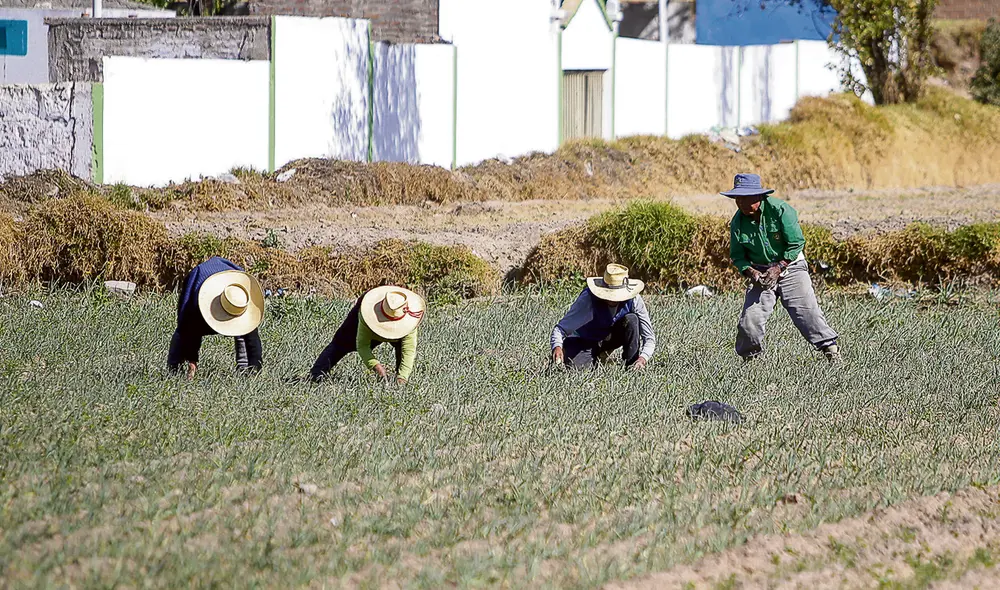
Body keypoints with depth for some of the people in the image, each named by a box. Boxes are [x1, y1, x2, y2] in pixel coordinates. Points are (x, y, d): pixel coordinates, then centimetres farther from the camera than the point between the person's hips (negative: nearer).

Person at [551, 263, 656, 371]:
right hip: (584, 341, -1)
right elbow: (560, 329, -28)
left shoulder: (634, 300, -24)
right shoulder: (588, 299, -31)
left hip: (610, 338, 1)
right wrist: (557, 347, -51)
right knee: (576, 367, -30)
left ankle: (632, 366, -16)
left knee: (631, 319, -27)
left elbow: (649, 339, -22)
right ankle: (595, 359, 5)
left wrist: (643, 358, -43)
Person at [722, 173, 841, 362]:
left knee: (807, 311, -13)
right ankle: (750, 358, 10)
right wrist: (751, 273, -17)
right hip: (761, 272, 3)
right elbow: (737, 256, 3)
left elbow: (796, 243, -15)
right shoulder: (738, 222, -5)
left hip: (790, 266, -3)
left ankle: (832, 351, -7)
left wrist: (778, 269, -20)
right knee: (750, 319, -9)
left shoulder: (780, 210, -17)